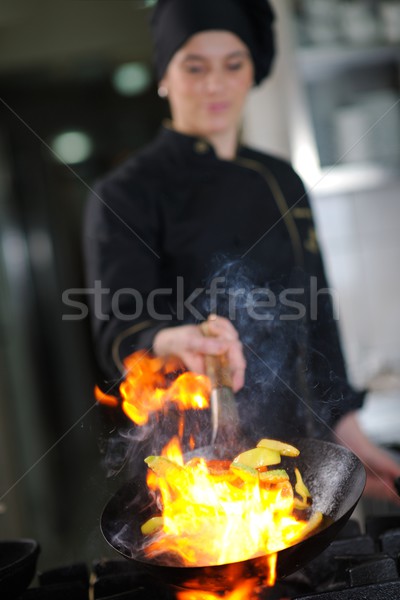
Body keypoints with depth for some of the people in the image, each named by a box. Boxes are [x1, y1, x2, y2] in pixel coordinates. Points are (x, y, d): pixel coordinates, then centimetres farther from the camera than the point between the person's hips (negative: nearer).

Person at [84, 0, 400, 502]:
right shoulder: (124, 196, -8)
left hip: (302, 438, 5)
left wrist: (347, 431, 8)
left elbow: (316, 317, 10)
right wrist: (177, 341, -38)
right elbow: (118, 337, -17)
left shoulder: (280, 179, 8)